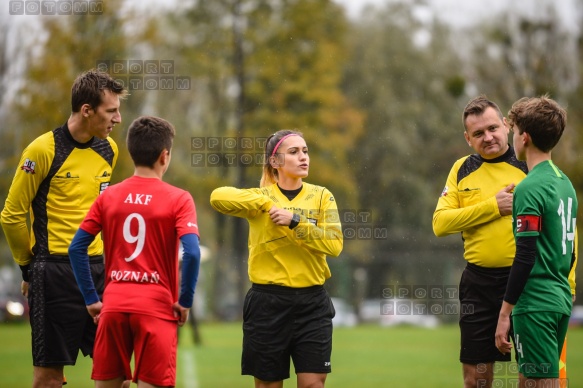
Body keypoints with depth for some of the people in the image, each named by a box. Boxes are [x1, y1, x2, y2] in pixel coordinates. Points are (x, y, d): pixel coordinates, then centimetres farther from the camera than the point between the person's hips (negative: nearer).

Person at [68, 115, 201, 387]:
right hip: (156, 308, -3)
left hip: (113, 306, 3)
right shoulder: (178, 199, -4)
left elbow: (76, 248, 4)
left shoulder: (108, 196, 7)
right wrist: (185, 301, -5)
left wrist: (91, 299, 8)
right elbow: (192, 253, -16)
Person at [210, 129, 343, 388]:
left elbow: (334, 244, -8)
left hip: (312, 302, 1)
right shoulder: (260, 199, 0)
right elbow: (218, 197, -19)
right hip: (268, 302, -1)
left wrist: (295, 221, -17)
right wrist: (266, 202, -17)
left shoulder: (321, 196, 5)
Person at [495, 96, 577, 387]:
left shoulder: (529, 188, -14)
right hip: (561, 300, 9)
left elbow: (525, 257, -17)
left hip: (535, 305, -9)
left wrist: (504, 314, -14)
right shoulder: (565, 183, 12)